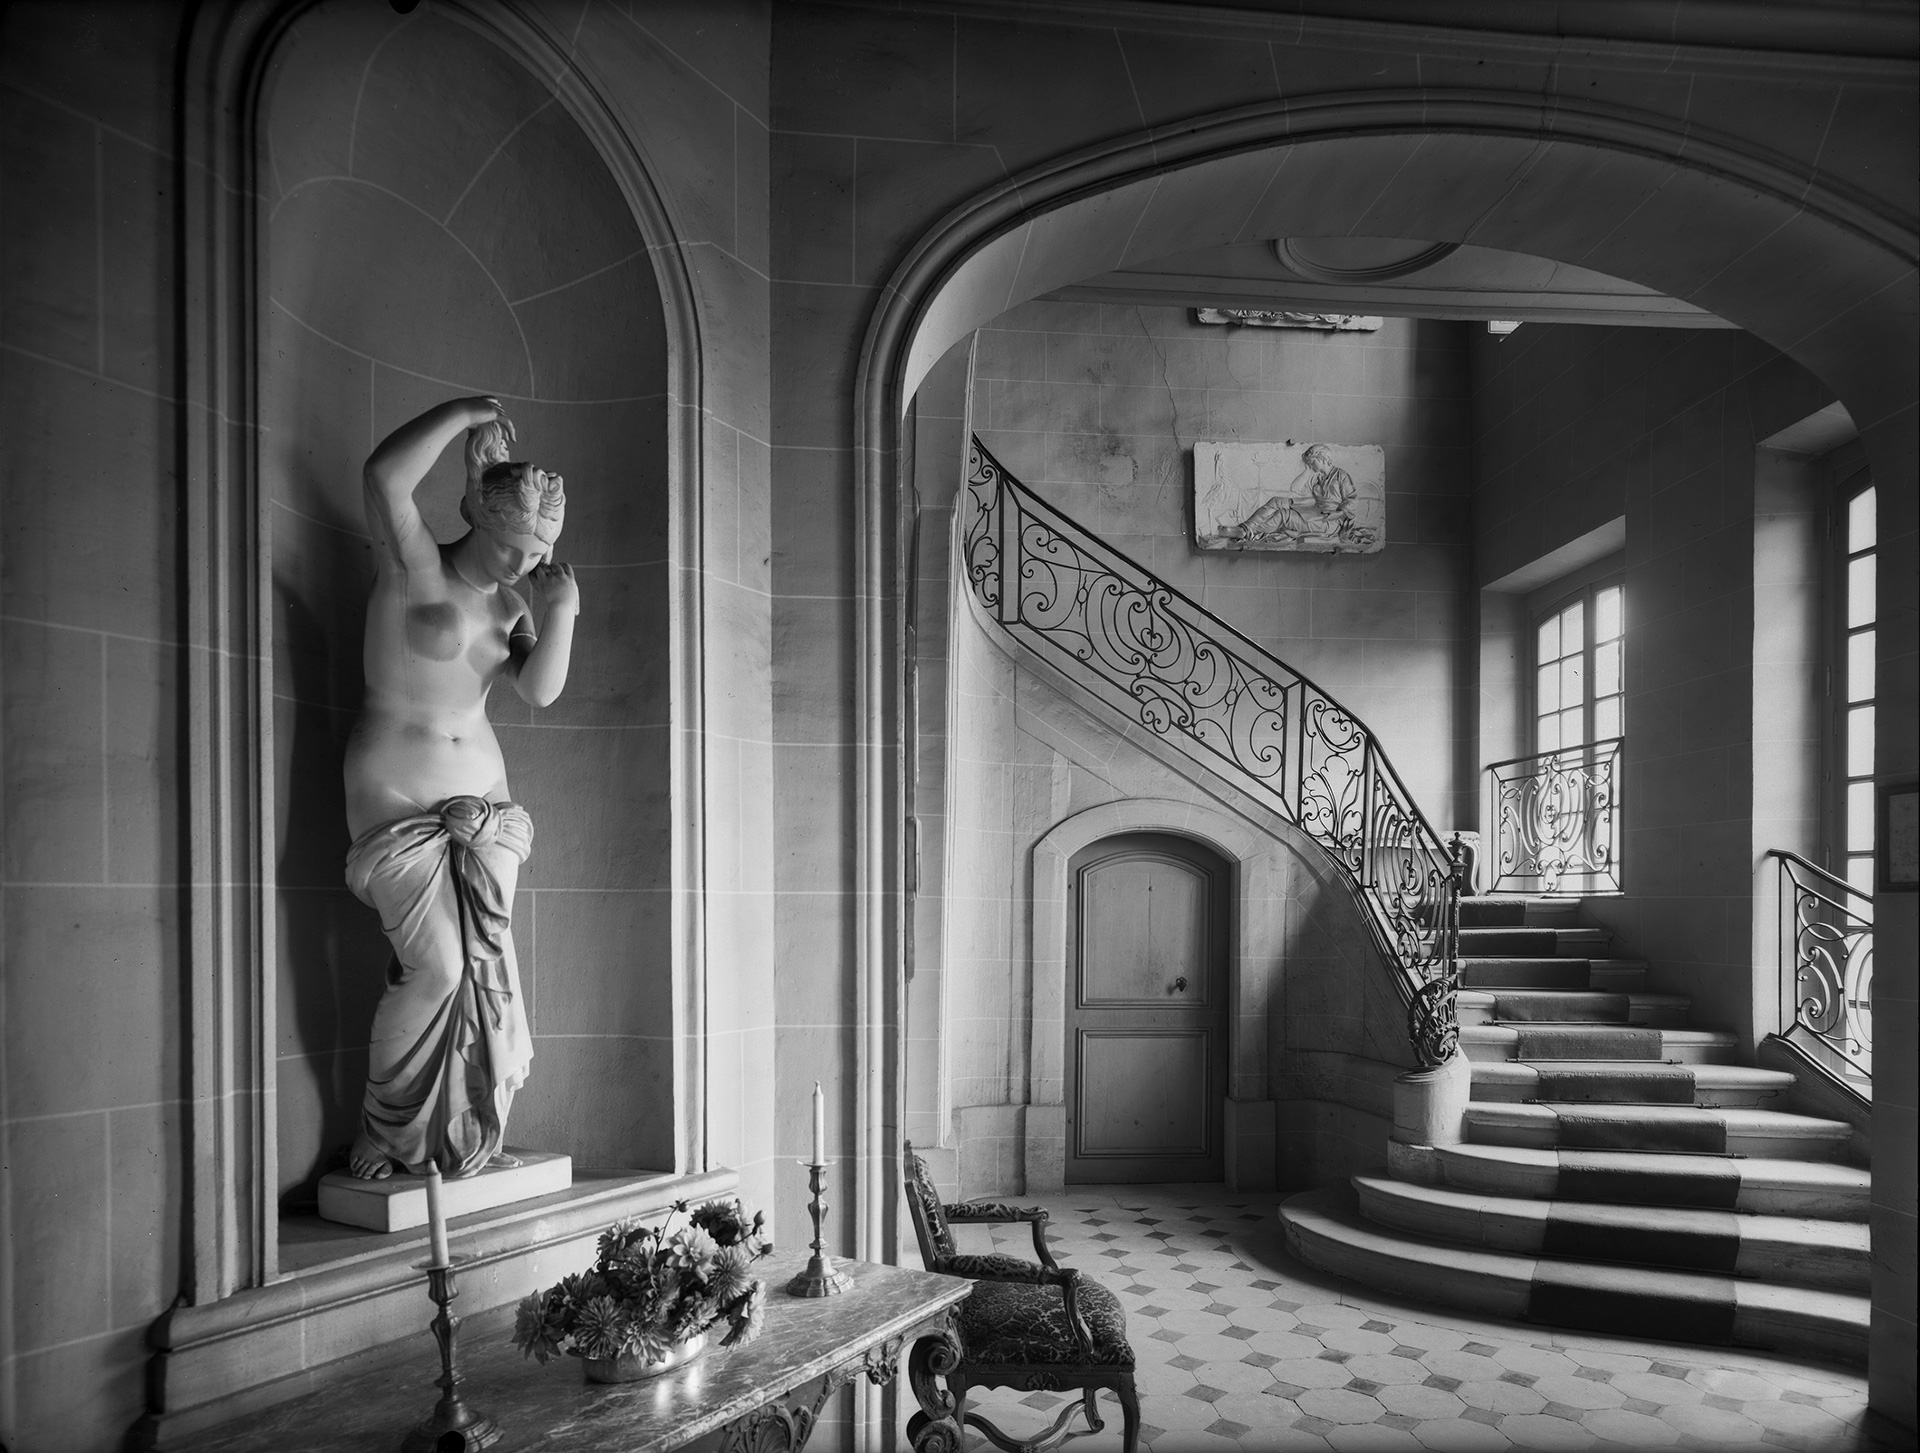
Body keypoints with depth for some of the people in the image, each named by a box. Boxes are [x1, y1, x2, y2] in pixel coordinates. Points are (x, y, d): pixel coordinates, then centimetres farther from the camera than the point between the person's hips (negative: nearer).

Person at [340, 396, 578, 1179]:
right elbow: (385, 476, -26)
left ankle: (470, 1135, 14)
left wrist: (562, 615, -13)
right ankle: (384, 1134, 7)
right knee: (435, 965, -13)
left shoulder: (509, 604, 10)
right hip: (398, 799, -6)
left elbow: (540, 689, 0)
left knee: (487, 964, 2)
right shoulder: (415, 569, -9)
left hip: (482, 800, 6)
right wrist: (465, 413, -17)